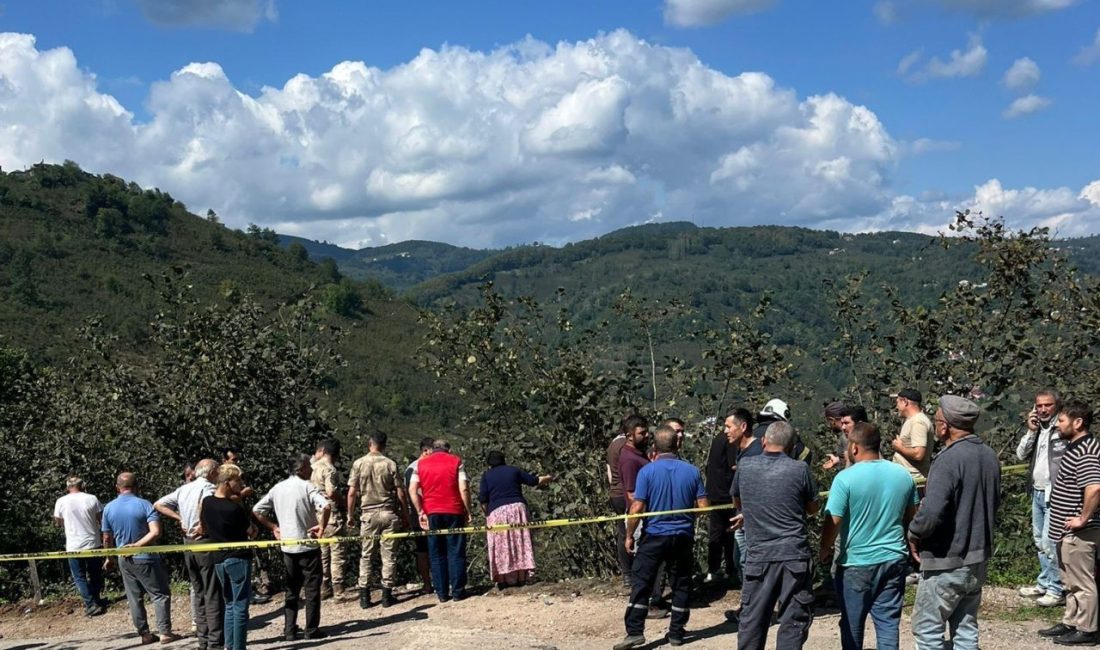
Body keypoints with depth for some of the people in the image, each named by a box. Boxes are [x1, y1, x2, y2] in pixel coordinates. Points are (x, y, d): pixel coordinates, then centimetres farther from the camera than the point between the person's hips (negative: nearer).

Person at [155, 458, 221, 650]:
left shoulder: (183, 489, 12)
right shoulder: (208, 487, -11)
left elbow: (158, 504, 15)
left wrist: (180, 518, 7)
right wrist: (202, 527, -16)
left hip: (188, 545, 7)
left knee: (199, 594, 14)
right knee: (213, 595, -3)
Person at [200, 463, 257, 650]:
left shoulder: (206, 502, 1)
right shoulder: (234, 508, -20)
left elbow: (203, 529, 16)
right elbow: (252, 532, -7)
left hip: (217, 559, 7)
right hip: (238, 558, -7)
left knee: (229, 605, 16)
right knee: (240, 606, -2)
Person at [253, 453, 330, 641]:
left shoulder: (278, 488, 6)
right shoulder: (306, 486, -12)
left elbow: (257, 510, 11)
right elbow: (326, 506, -28)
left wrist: (273, 527, 14)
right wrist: (322, 526, -14)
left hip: (287, 547, 5)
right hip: (307, 546, -5)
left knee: (291, 590, 14)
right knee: (312, 589, 4)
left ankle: (289, 630, 13)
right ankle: (312, 630, 6)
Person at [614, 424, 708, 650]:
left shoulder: (647, 471, -10)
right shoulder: (692, 471, -2)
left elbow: (637, 507, -12)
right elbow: (704, 506, -1)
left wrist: (629, 536, -1)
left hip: (655, 536, -2)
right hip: (683, 537, 3)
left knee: (641, 584, 2)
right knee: (681, 584, 13)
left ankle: (635, 632, -3)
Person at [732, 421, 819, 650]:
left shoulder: (744, 466, 2)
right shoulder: (800, 469, -4)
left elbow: (737, 502, 18)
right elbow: (813, 508, 9)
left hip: (758, 556, 2)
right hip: (794, 556, -2)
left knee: (752, 621, 12)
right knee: (794, 621, 4)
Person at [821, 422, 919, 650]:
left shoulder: (846, 478, -15)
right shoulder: (903, 475, 2)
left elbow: (833, 522, -16)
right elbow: (912, 516, 12)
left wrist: (824, 550, 0)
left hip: (857, 563, -4)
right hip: (895, 560, 4)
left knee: (852, 625, 11)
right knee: (888, 623, 8)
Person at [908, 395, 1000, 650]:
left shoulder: (949, 460, -22)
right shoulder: (989, 456, 5)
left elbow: (931, 513, -28)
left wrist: (913, 534, -11)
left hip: (946, 563, -8)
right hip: (979, 557, 8)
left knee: (927, 629, 2)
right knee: (966, 628, 15)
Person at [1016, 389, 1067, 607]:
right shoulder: (1036, 428, 11)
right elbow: (1021, 455, 8)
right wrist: (1031, 432, -5)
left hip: (1054, 496, -9)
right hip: (1037, 493, 9)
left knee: (1050, 543, -9)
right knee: (1040, 541, 17)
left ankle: (1057, 590, -2)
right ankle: (1044, 583, 28)